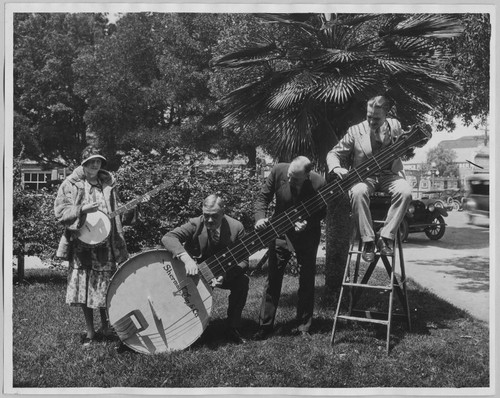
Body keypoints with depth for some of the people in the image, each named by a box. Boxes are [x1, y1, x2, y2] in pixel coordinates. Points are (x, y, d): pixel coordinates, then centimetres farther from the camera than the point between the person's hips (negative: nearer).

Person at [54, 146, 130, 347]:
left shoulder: (108, 184, 7)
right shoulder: (71, 184, 0)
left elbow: (115, 216, 9)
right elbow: (60, 212, -4)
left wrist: (120, 246, 5)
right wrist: (82, 209, -19)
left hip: (104, 244, 1)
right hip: (81, 244, -1)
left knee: (104, 286, 5)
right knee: (84, 287, 4)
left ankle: (105, 324, 30)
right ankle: (90, 331, 18)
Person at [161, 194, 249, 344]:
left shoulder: (236, 228, -15)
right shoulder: (195, 224, -18)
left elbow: (243, 260, -15)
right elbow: (168, 238, -32)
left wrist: (225, 276, -34)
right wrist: (186, 258, -49)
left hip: (225, 273, 1)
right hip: (195, 272, -1)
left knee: (242, 281, -28)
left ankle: (233, 328, -11)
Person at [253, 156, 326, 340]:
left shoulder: (319, 184, -24)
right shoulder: (278, 171, -19)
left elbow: (322, 212, -9)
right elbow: (263, 197, -6)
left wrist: (307, 224, -26)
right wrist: (260, 218, -22)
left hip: (307, 235, -1)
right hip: (280, 232, 1)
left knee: (307, 281, 6)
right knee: (273, 279, 2)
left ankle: (303, 326, 20)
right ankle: (265, 325, 10)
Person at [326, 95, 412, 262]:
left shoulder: (395, 126, 7)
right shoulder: (355, 131, 1)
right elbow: (333, 154, 4)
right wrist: (336, 168, -19)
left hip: (389, 175, 2)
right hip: (364, 176, -1)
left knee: (405, 191, -32)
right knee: (358, 192, -37)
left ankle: (386, 237, -22)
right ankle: (368, 241, -26)